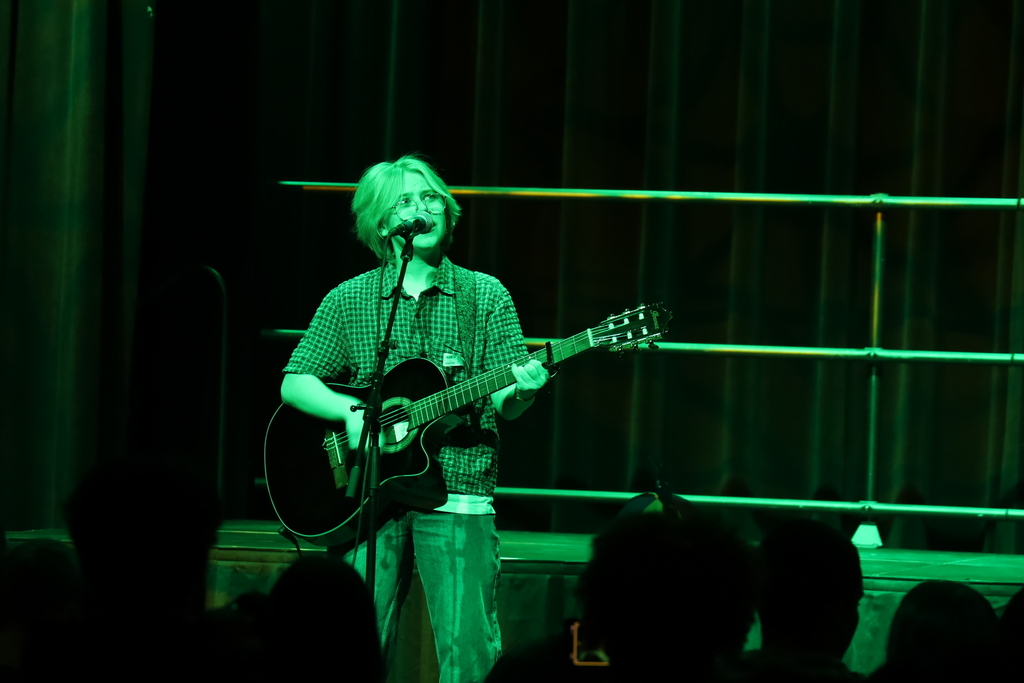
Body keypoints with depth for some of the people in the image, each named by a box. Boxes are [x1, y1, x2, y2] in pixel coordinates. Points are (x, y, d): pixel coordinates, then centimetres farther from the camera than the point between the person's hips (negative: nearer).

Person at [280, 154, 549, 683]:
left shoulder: (485, 296, 8)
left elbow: (505, 402, 5)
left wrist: (520, 389, -19)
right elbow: (294, 383, 6)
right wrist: (353, 413, -12)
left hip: (456, 492, -1)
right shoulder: (349, 300, 9)